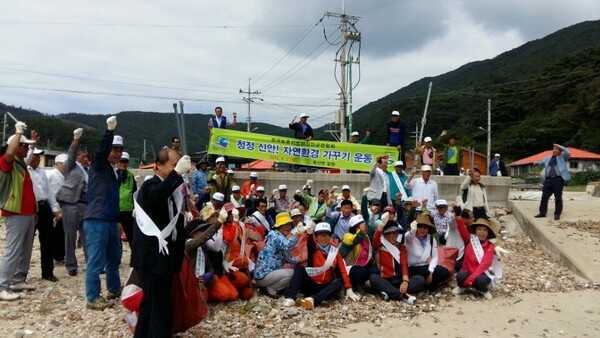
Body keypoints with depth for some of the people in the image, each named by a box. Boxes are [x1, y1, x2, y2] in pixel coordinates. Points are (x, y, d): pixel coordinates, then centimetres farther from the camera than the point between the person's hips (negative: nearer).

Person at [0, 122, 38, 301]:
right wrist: (19, 132, -22)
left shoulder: (22, 164, 17)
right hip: (16, 214, -9)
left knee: (25, 250, 13)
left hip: (28, 214, 9)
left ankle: (18, 280, 22)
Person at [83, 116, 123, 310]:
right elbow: (101, 150, -26)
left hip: (111, 220, 9)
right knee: (96, 261, -5)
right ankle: (93, 299, 3)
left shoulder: (115, 171, 17)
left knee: (114, 257, 19)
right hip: (96, 220, -8)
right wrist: (110, 131, -39)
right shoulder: (98, 165, -4)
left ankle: (114, 289, 34)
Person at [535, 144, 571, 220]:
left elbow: (568, 153, -10)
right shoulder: (548, 158, 19)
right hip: (548, 179, 4)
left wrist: (561, 147, -9)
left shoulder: (563, 157, 6)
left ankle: (557, 214, 8)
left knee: (558, 197, 1)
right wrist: (537, 163, 7)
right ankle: (542, 212, 12)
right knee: (544, 196, 3)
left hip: (558, 179, -4)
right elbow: (542, 162, 24)